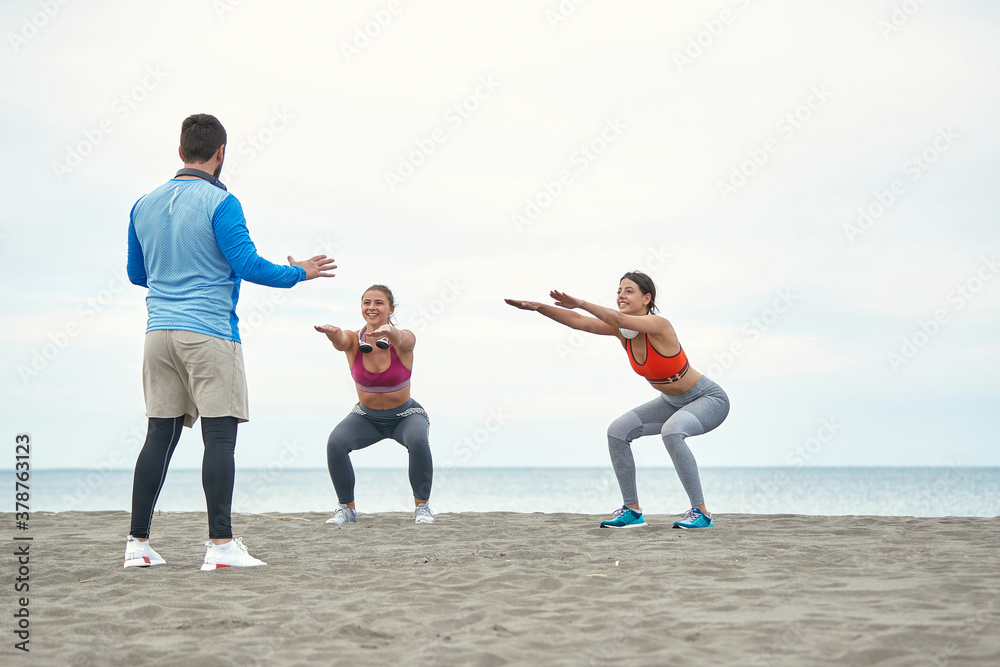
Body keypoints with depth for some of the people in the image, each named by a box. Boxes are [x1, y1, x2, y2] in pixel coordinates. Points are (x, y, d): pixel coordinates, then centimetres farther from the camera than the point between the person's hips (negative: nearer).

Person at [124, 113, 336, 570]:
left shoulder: (145, 205, 12)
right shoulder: (219, 203, -7)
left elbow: (136, 273, 21)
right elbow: (247, 265, -13)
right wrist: (299, 274, 2)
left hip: (159, 333, 6)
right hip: (209, 332, -6)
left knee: (160, 434, 9)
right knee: (220, 435, -6)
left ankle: (137, 542, 9)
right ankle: (220, 545, -10)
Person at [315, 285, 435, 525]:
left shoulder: (404, 340, -20)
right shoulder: (354, 340, -15)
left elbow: (402, 339, -45)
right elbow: (341, 341, -39)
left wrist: (388, 331, -70)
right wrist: (331, 332, -64)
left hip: (405, 415, -2)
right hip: (366, 417, 2)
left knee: (418, 440, -34)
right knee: (336, 443, -26)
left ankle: (422, 506, -14)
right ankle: (347, 508, -7)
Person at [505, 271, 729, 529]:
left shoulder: (658, 325, -28)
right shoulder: (621, 330, -7)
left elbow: (619, 319, -46)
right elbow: (579, 322, -14)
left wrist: (580, 302, -52)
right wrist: (537, 306, -24)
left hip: (710, 400, -8)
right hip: (673, 402, 8)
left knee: (671, 431, -36)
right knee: (618, 431, -5)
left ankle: (701, 512, -24)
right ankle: (632, 510, 3)